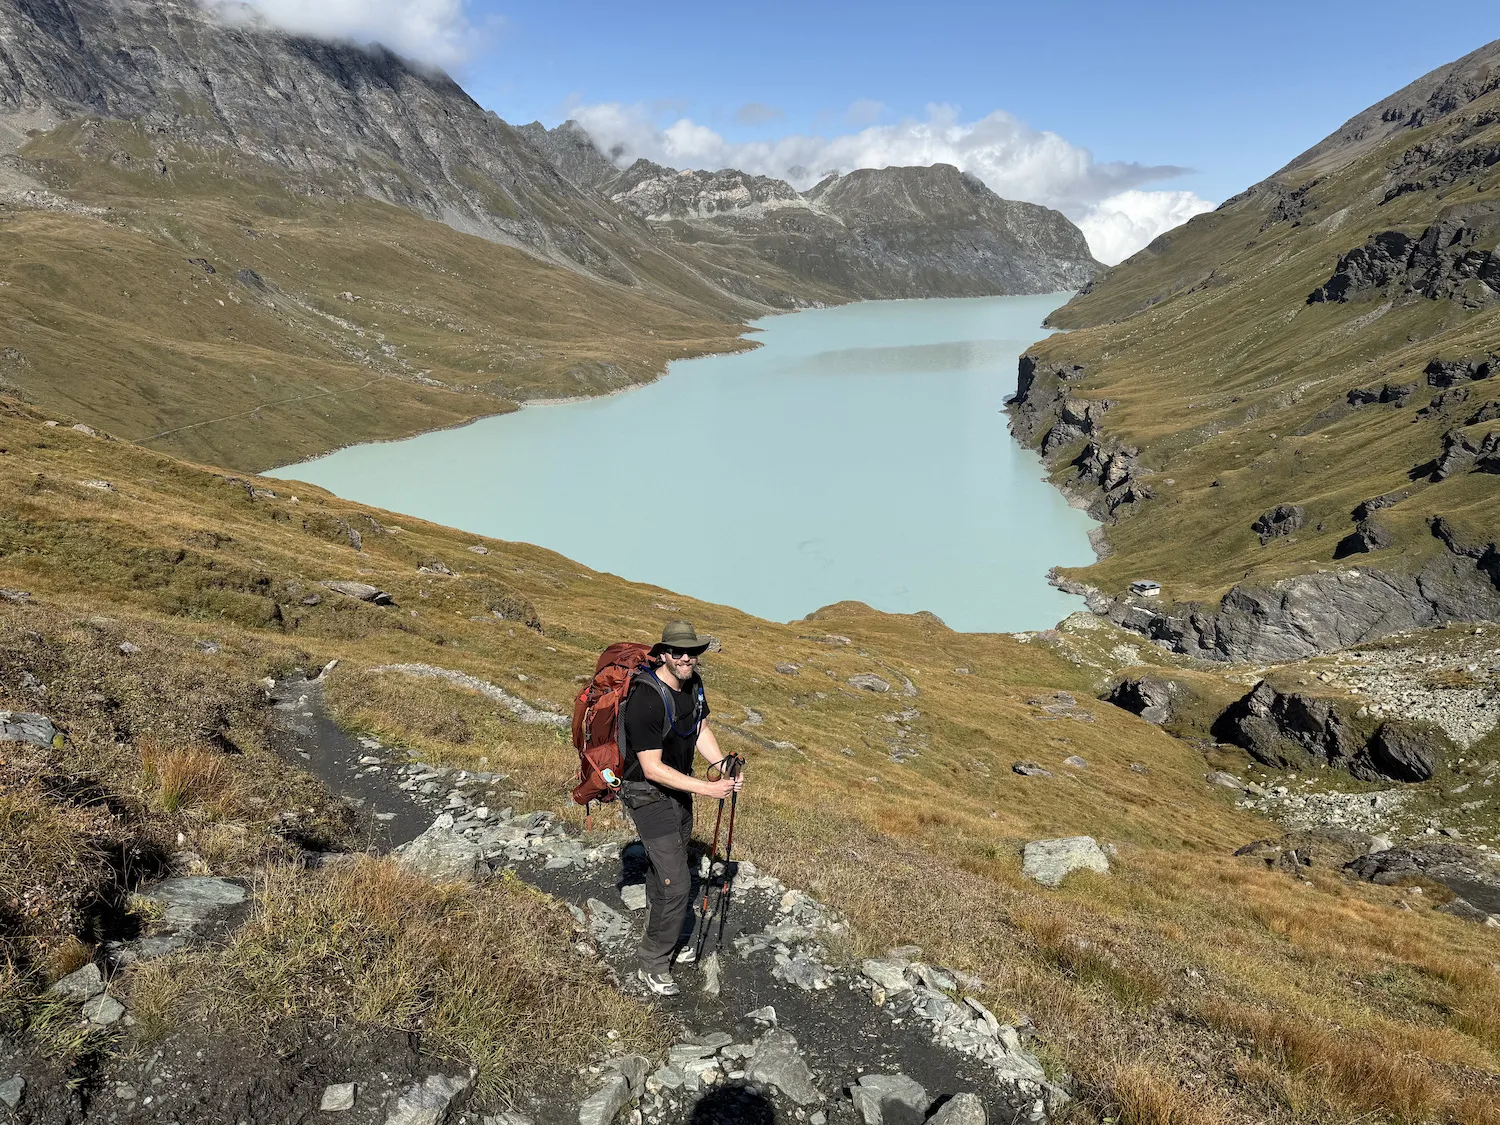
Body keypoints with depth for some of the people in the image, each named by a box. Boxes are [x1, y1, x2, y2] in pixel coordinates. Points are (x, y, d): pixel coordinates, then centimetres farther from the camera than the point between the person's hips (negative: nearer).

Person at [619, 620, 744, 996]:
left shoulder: (694, 684, -6)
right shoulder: (645, 699, -32)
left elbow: (701, 731, 7)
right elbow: (652, 768, -30)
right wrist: (706, 788, -30)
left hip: (680, 791, 8)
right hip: (650, 796, -8)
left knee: (664, 871, 24)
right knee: (676, 883, -9)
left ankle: (662, 938, 45)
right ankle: (653, 965, 10)